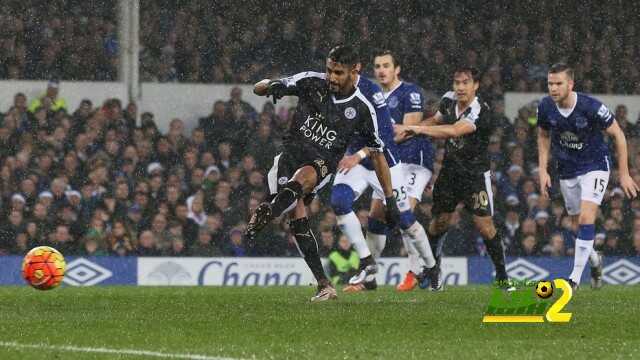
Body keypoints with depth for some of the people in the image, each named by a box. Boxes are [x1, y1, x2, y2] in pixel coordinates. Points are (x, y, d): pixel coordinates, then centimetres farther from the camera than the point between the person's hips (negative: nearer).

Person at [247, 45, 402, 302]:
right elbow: (258, 89, 3)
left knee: (304, 176, -37)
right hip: (293, 150, 1)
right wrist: (271, 87, -24)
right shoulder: (312, 82, -2)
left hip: (323, 162, -1)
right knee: (298, 218, -18)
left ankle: (266, 214, -61)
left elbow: (378, 154, 7)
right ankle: (324, 285, -17)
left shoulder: (364, 107, -4)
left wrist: (390, 200, 8)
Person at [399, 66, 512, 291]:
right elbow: (435, 121, 21)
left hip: (475, 173, -6)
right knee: (438, 222, 4)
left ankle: (502, 278, -1)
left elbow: (453, 131, -32)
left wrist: (417, 129, -26)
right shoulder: (449, 100, 2)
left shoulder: (480, 112, -21)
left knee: (485, 226, -11)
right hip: (449, 171, 6)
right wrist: (409, 130, 5)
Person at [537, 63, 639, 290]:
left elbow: (618, 135, -13)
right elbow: (544, 136, 8)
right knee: (578, 226, 11)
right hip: (567, 171, 5)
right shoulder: (545, 107, -13)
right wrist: (543, 170, 0)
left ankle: (575, 277, -17)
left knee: (586, 218, -21)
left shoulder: (591, 107, -26)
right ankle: (595, 260, 41)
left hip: (595, 167, -5)